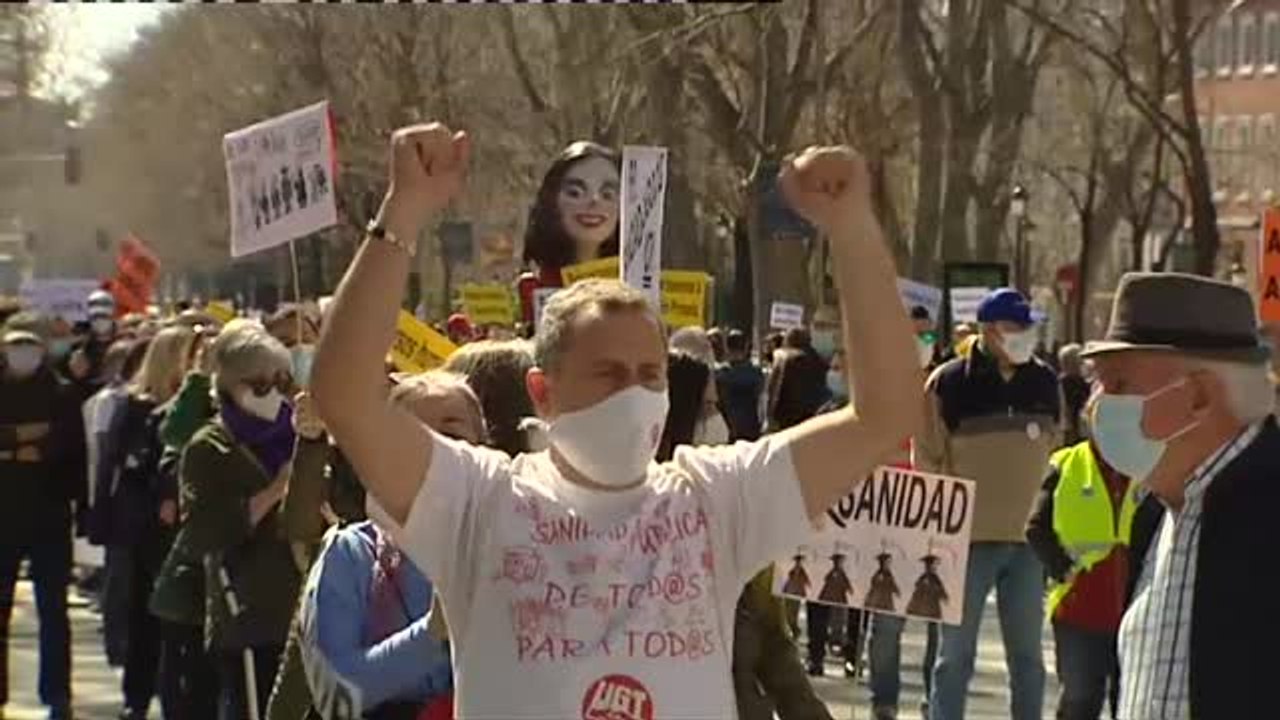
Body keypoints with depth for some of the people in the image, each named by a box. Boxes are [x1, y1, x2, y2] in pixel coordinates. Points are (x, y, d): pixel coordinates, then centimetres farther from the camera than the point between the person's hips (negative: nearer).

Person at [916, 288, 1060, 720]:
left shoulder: (1045, 383, 6)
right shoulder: (949, 384, -6)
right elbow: (926, 462, -1)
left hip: (1029, 538, 4)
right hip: (969, 539, -4)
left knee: (1027, 655, 10)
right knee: (956, 654, 2)